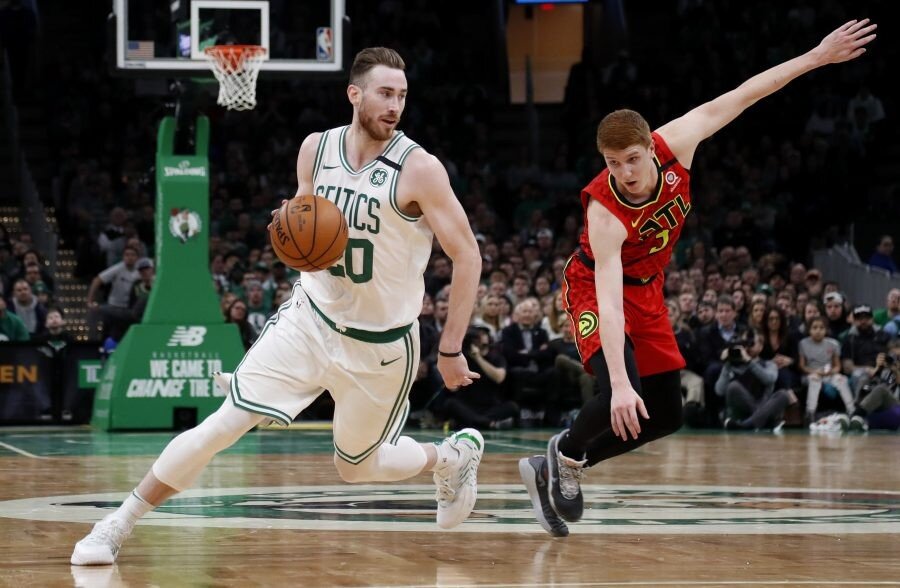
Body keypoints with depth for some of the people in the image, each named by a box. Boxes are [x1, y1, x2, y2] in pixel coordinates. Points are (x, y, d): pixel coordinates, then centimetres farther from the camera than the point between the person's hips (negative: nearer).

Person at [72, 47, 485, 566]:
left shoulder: (418, 169, -18)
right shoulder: (315, 150, -4)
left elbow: (468, 257, -13)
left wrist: (451, 349, -13)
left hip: (381, 344, -3)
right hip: (311, 319, 3)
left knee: (356, 466, 13)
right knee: (224, 424, -10)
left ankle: (454, 455, 43)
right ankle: (119, 525, 0)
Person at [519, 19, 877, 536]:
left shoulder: (673, 146, -24)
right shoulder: (604, 212, -37)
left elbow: (734, 100, -12)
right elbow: (609, 304, -43)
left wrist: (816, 57, -11)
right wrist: (620, 385, -53)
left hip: (646, 289, 6)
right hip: (597, 288, -6)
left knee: (665, 416, 6)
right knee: (622, 402, -29)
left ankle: (560, 468, 20)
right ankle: (566, 455, 1)